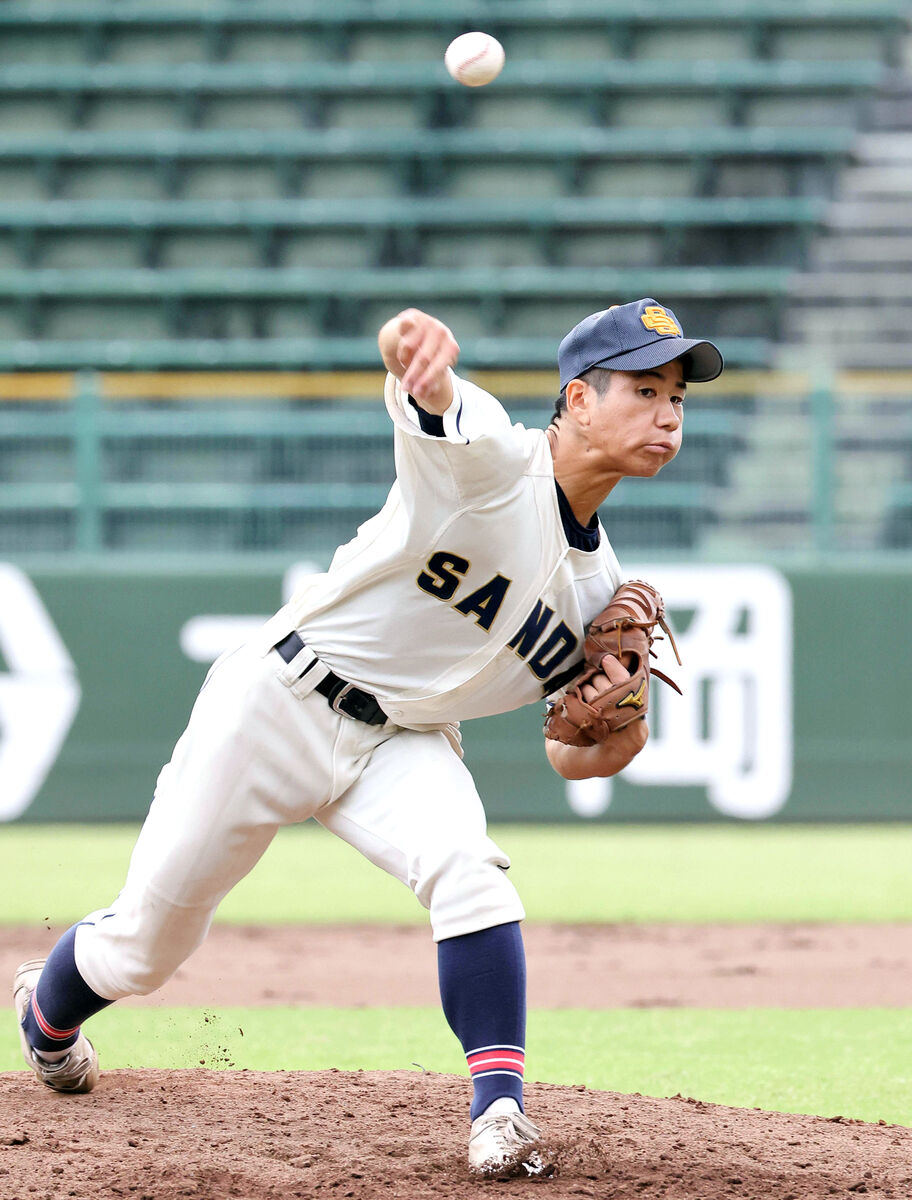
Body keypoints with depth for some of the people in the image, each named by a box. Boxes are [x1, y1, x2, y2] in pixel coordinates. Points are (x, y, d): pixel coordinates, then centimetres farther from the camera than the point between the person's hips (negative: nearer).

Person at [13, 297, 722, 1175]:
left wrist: (620, 728, -18)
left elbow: (576, 758, 7)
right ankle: (46, 1015, 40)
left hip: (403, 743, 5)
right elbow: (430, 397, -44)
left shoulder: (598, 588, 1)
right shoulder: (491, 460, -20)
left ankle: (499, 1106, -27)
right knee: (148, 941, 6)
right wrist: (415, 351, -70)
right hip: (277, 703, -5)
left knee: (467, 871, -29)